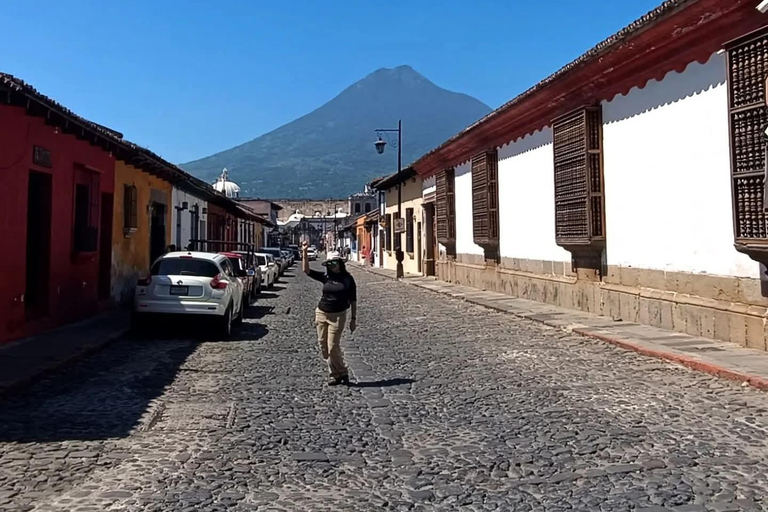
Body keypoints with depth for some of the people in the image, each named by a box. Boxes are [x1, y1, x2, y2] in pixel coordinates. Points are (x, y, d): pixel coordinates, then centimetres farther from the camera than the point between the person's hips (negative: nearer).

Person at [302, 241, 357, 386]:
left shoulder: (347, 278, -3)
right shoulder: (325, 276, 4)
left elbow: (353, 300, 0)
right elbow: (306, 270, -2)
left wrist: (353, 318, -1)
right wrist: (304, 252, -10)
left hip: (338, 316, -4)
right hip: (321, 314, 4)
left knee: (333, 347, -7)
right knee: (323, 346, 6)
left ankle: (341, 373, 12)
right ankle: (335, 373, 19)